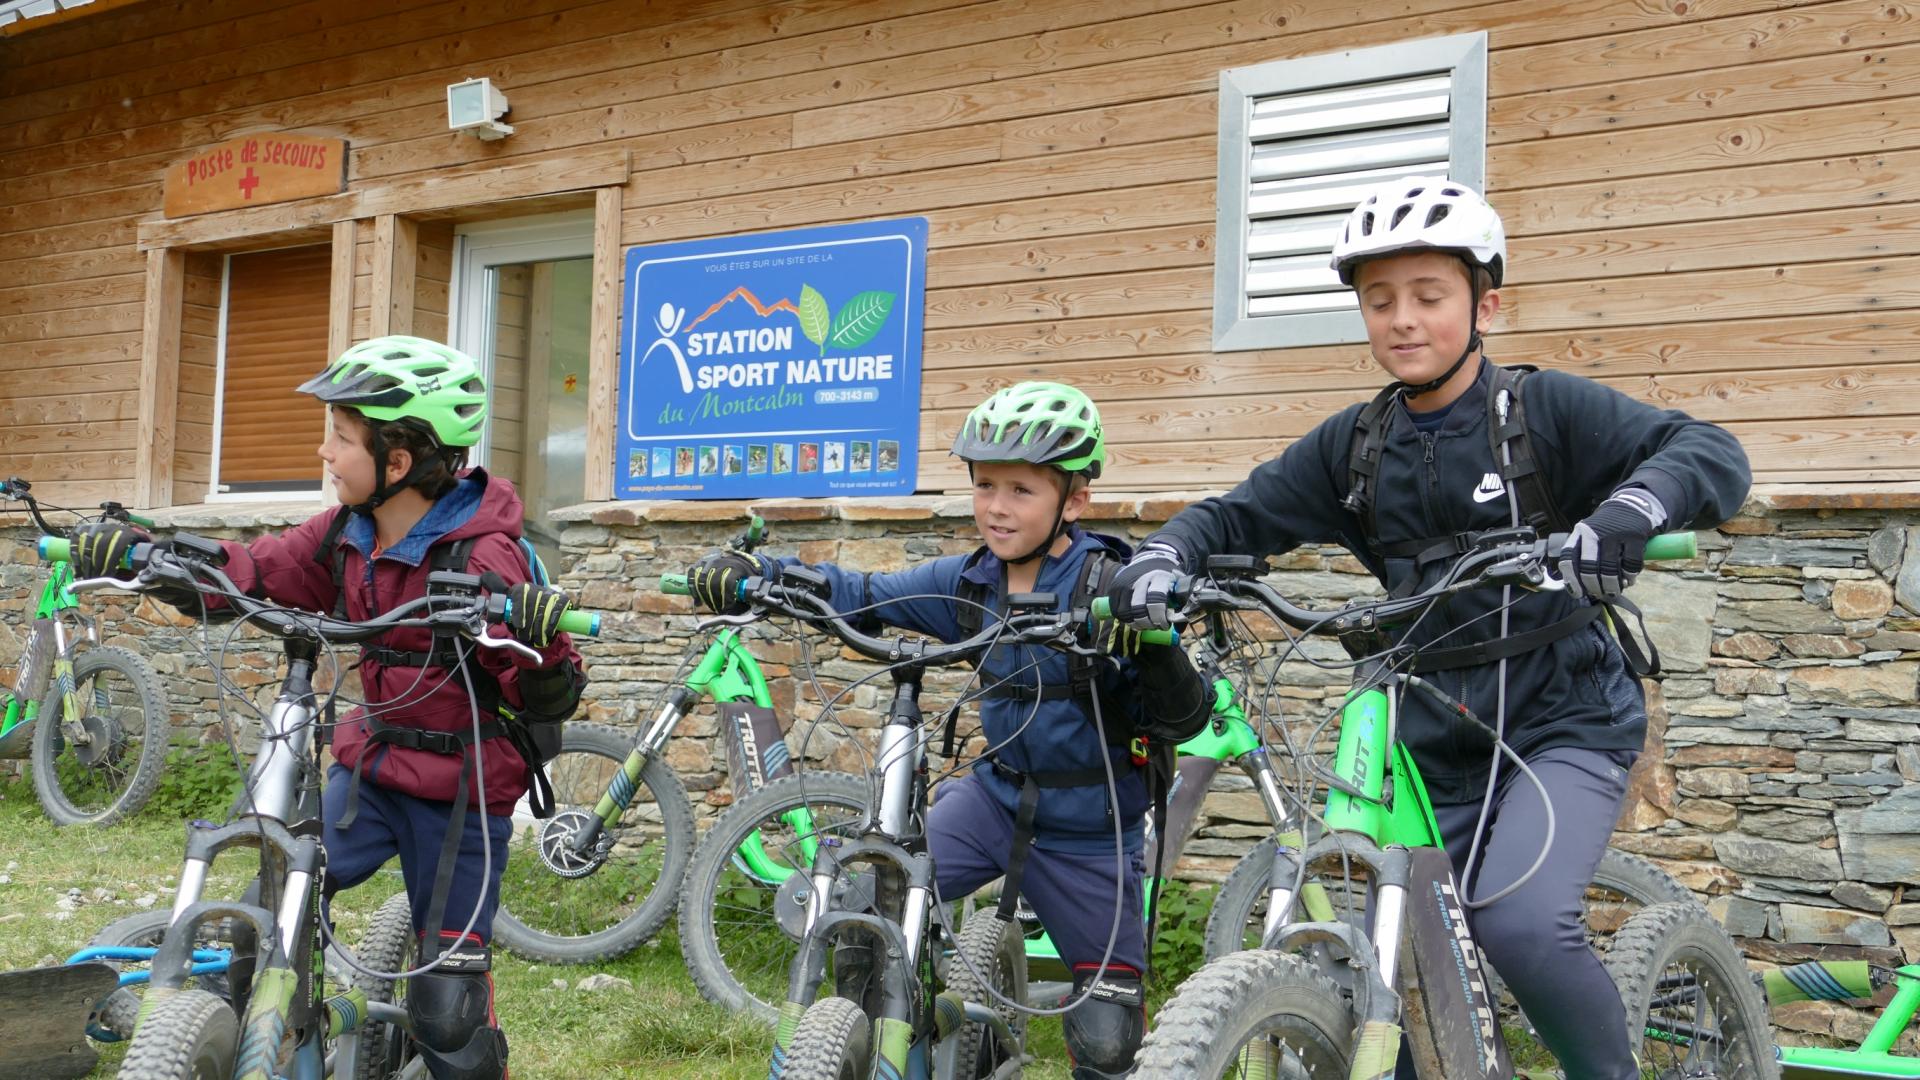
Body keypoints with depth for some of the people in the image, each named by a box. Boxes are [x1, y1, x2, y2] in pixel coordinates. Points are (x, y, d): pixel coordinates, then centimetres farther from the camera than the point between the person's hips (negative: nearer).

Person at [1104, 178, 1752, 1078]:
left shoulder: (1546, 410, -7)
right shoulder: (1353, 446, 5)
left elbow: (1710, 451, -16)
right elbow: (1238, 516, 5)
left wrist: (1625, 515, -37)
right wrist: (1161, 559, -17)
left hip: (1562, 719, -4)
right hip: (1437, 734, 5)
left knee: (1518, 920, -26)